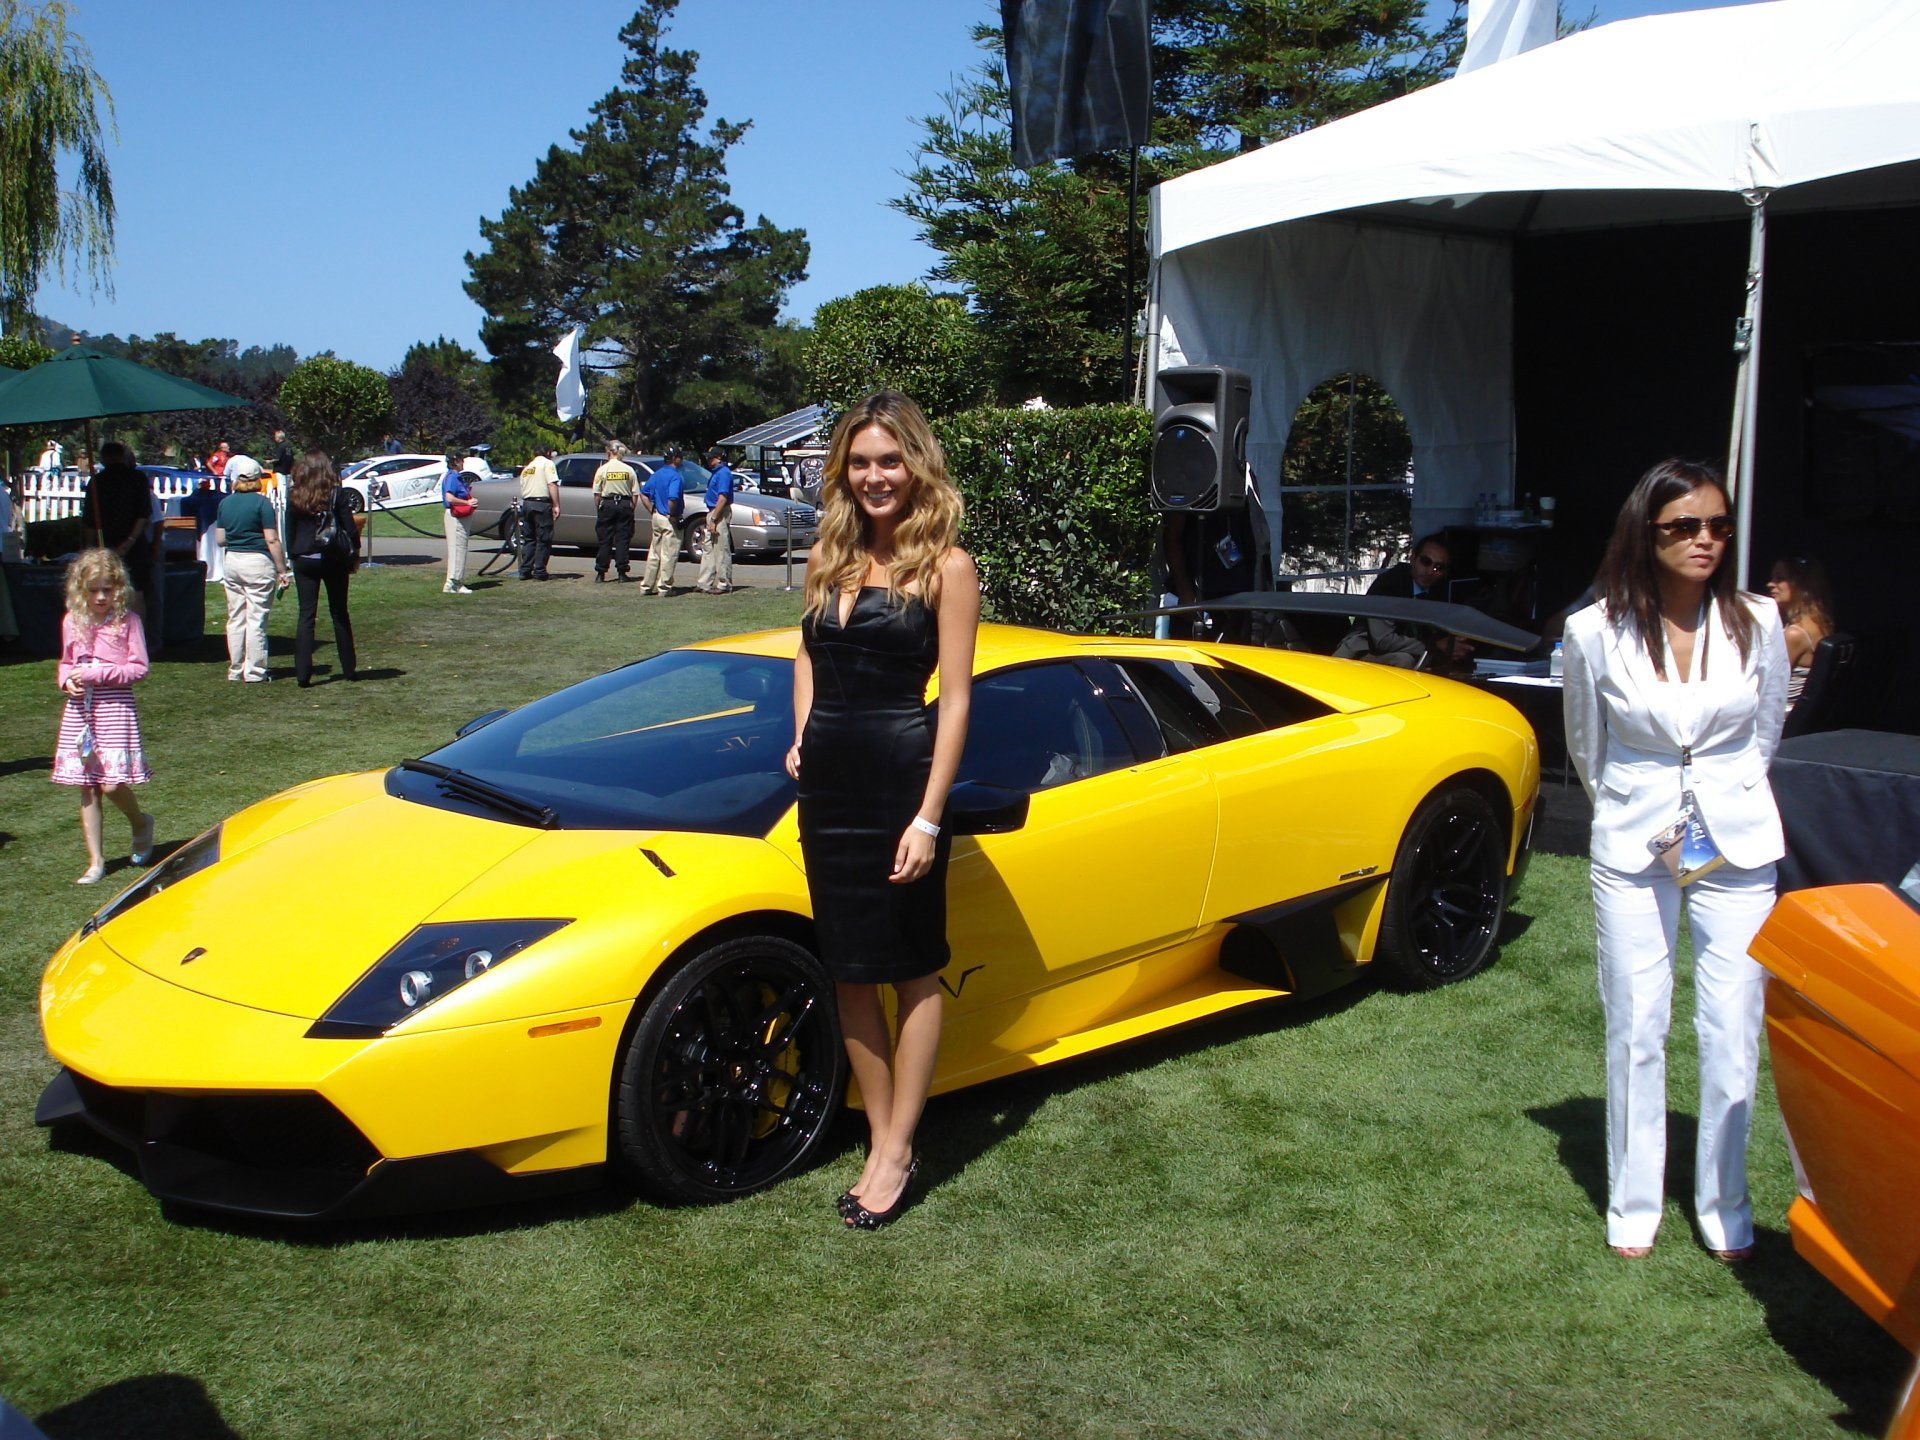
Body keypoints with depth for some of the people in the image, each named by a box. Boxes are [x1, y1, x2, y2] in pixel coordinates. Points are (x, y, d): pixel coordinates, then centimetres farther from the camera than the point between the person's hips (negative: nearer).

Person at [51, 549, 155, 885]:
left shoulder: (127, 620, -5)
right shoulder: (72, 621, 7)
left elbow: (139, 667, -8)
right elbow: (65, 663, 20)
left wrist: (96, 673, -16)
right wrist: (66, 680, -2)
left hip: (116, 706, -4)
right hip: (79, 708, 4)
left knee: (112, 783, -12)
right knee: (86, 788, 6)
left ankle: (140, 822, 21)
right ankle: (95, 861, 13)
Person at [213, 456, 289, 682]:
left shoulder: (225, 504, 7)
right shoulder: (261, 503, -9)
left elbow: (219, 540, 10)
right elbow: (272, 540, -13)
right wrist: (282, 571, -9)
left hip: (231, 562, 6)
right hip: (257, 562, -5)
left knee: (235, 618, 12)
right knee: (256, 620, -1)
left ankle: (235, 670, 16)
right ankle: (254, 671, 1)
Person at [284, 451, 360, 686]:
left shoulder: (294, 496, -2)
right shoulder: (336, 493, -7)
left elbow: (289, 531, 3)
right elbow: (349, 526, -5)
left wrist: (293, 556, 12)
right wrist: (355, 553, 7)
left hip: (304, 560, 1)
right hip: (333, 559, -1)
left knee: (306, 615, 2)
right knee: (339, 614, 11)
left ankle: (303, 672, -6)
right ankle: (349, 669, 17)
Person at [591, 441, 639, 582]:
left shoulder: (602, 469, -3)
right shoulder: (629, 470, 2)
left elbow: (597, 494, -3)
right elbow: (635, 493, 2)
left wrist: (598, 509, 7)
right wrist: (631, 508, 10)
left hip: (607, 505, -1)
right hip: (625, 505, 1)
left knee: (605, 539, 4)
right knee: (623, 539, 4)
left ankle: (601, 573, 5)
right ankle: (622, 572, 2)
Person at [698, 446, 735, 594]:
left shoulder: (723, 473, -15)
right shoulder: (716, 472, 16)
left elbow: (722, 498, -22)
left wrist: (713, 519, -23)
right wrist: (711, 518, 16)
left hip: (720, 514, -11)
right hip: (712, 512, 11)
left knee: (722, 550, -5)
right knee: (709, 550, 11)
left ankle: (723, 584, 0)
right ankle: (706, 583, 14)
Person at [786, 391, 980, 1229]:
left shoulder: (945, 567, -7)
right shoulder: (828, 557, 10)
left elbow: (956, 699, -10)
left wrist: (928, 819, -16)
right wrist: (802, 736, 10)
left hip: (900, 778, -6)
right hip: (827, 783, 6)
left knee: (912, 970, 5)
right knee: (849, 972, 9)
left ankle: (897, 1151, 13)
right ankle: (880, 1141, 20)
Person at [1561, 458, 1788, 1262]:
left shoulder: (1757, 623, -6)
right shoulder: (1597, 632, -10)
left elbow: (1766, 733, 12)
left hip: (1737, 847, 1)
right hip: (1632, 850, -1)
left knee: (1732, 1032, 3)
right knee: (1635, 1031, 6)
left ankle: (1724, 1209, 20)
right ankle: (1633, 1206, 21)